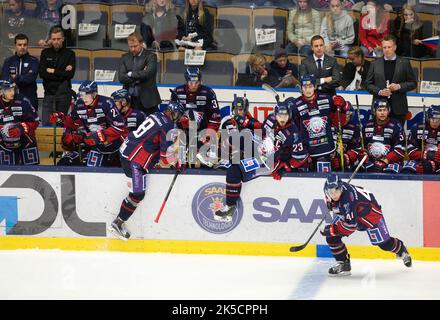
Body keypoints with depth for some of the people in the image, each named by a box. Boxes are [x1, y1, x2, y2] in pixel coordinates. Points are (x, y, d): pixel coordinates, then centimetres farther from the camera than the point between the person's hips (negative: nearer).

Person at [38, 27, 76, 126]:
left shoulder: (70, 54, 3)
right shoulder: (45, 53, 8)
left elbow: (70, 74, -9)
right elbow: (42, 73, -5)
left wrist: (53, 71, -6)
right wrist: (62, 73, -9)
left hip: (64, 93, -2)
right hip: (49, 93, 2)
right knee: (46, 123, -7)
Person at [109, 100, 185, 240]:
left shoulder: (157, 116, 14)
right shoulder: (168, 126, -13)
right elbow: (167, 150, -12)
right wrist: (175, 163, 7)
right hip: (134, 160, -10)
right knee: (137, 194, -7)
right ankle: (117, 223, -5)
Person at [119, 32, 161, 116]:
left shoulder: (151, 56, -3)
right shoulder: (125, 57, 11)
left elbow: (147, 73, -19)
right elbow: (121, 77, -1)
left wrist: (131, 74, -8)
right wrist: (138, 78, -12)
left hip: (147, 99, -4)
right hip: (130, 100, 4)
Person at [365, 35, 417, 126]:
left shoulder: (404, 63, 6)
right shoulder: (375, 64, 10)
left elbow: (413, 83, 7)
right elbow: (368, 84, 10)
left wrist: (399, 86, -10)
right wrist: (379, 91, -9)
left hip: (398, 108, -1)